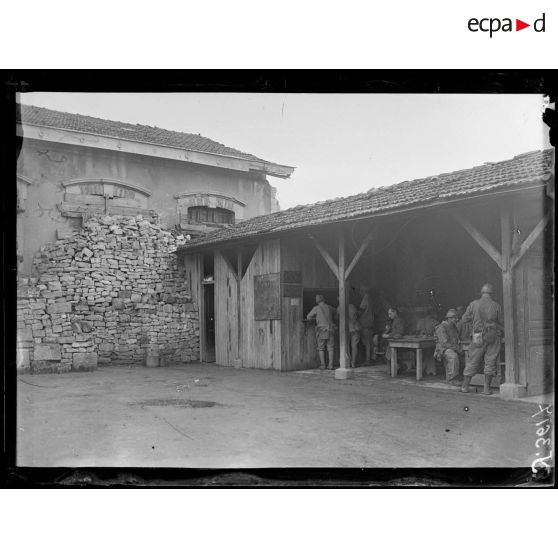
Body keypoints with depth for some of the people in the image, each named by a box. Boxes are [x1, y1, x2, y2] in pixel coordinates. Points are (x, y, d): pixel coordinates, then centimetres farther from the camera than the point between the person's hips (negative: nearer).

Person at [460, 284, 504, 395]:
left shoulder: (473, 304, -1)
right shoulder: (496, 306, -2)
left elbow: (464, 319, 3)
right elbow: (502, 323, 3)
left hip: (478, 337, 1)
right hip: (493, 337, -1)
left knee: (473, 362, 11)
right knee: (490, 362, 5)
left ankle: (465, 386, 16)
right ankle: (487, 388, 4)